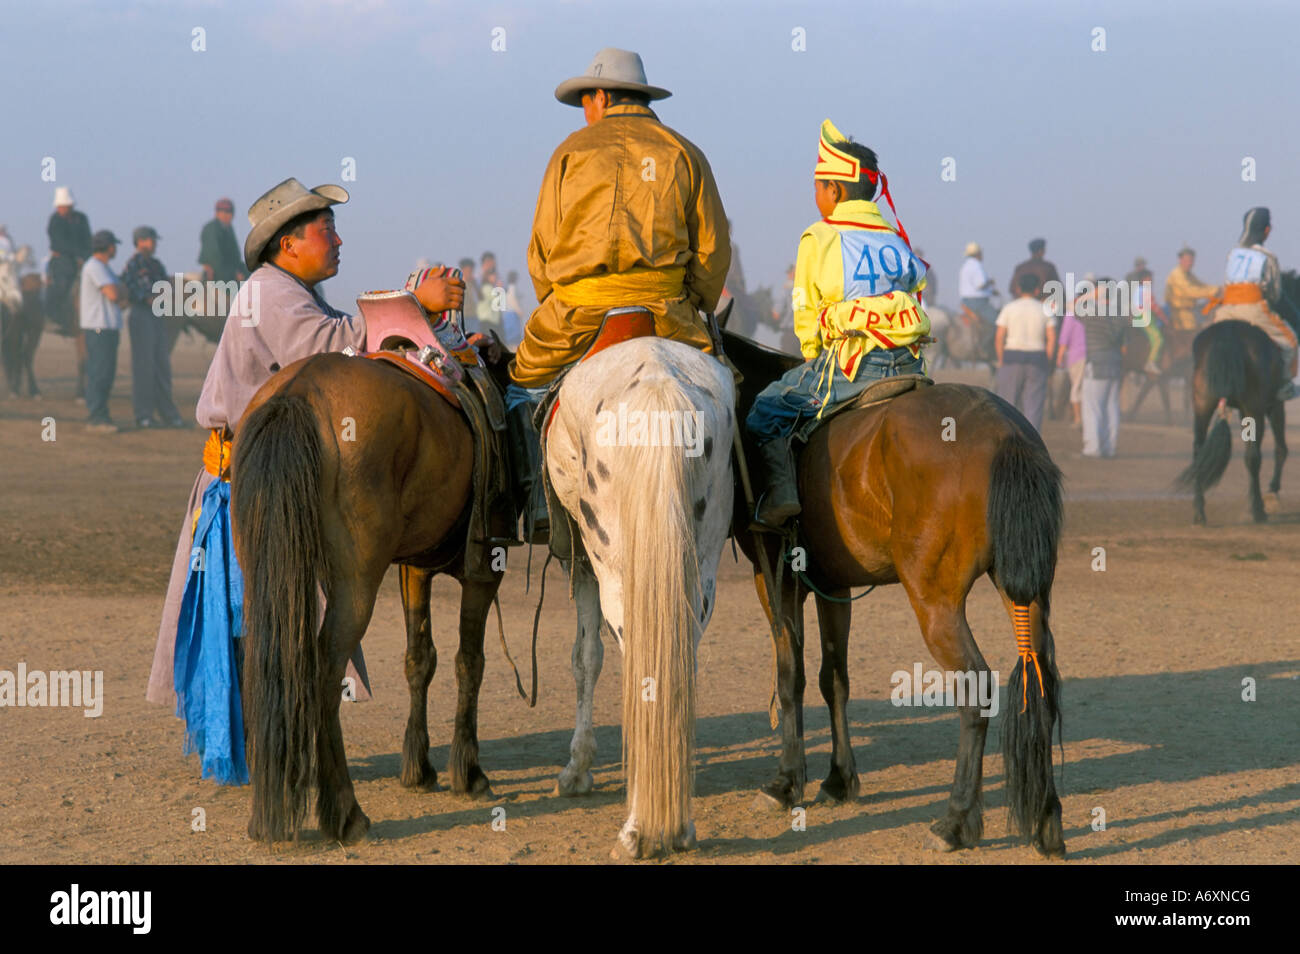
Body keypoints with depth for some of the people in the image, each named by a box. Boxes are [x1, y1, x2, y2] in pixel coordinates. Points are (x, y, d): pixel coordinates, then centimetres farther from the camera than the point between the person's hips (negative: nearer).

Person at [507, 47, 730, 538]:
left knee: (525, 387, 19)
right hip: (664, 310, 0)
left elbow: (541, 249, 9)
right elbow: (713, 250, 8)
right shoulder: (684, 153, 12)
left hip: (576, 306, 0)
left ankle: (539, 503, 8)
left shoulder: (572, 151, 9)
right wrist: (692, 312, 17)